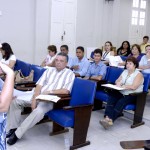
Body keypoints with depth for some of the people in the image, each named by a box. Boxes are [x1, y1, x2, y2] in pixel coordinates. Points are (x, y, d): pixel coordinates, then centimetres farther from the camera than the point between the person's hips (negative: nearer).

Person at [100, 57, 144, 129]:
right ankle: (107, 117, -41)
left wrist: (123, 86, -15)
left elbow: (133, 87, -17)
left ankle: (111, 119, -42)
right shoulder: (125, 72, 17)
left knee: (121, 102, -34)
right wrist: (118, 83, -6)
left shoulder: (138, 74, -4)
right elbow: (117, 81, 17)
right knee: (111, 97, -26)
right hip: (121, 93, 5)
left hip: (133, 95, -5)